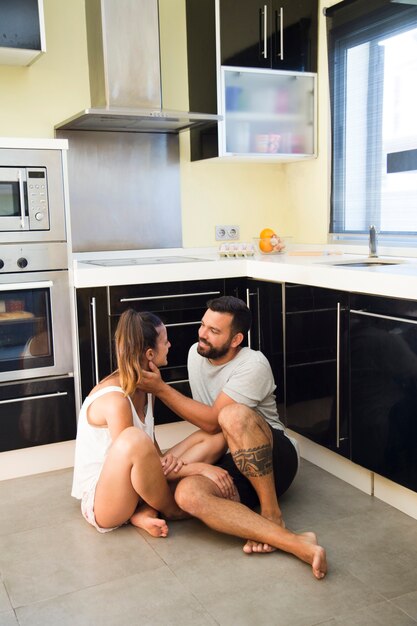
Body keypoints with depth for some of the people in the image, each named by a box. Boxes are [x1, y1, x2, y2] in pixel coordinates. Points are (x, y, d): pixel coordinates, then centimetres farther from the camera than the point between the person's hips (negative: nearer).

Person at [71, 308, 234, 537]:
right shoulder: (115, 399, -23)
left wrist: (164, 459, -14)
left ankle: (145, 511, -10)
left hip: (131, 487, 8)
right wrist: (199, 468, -22)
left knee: (215, 438, 0)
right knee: (133, 439, -41)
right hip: (100, 501, -8)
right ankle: (170, 509, -10)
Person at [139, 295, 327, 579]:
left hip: (275, 459, -5)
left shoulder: (253, 364, -15)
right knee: (187, 492, -31)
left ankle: (271, 512, -22)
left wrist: (161, 388, -20)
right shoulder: (196, 354, 6)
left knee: (233, 414, -38)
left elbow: (213, 421, -20)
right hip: (229, 463, 5)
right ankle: (295, 543, -36)